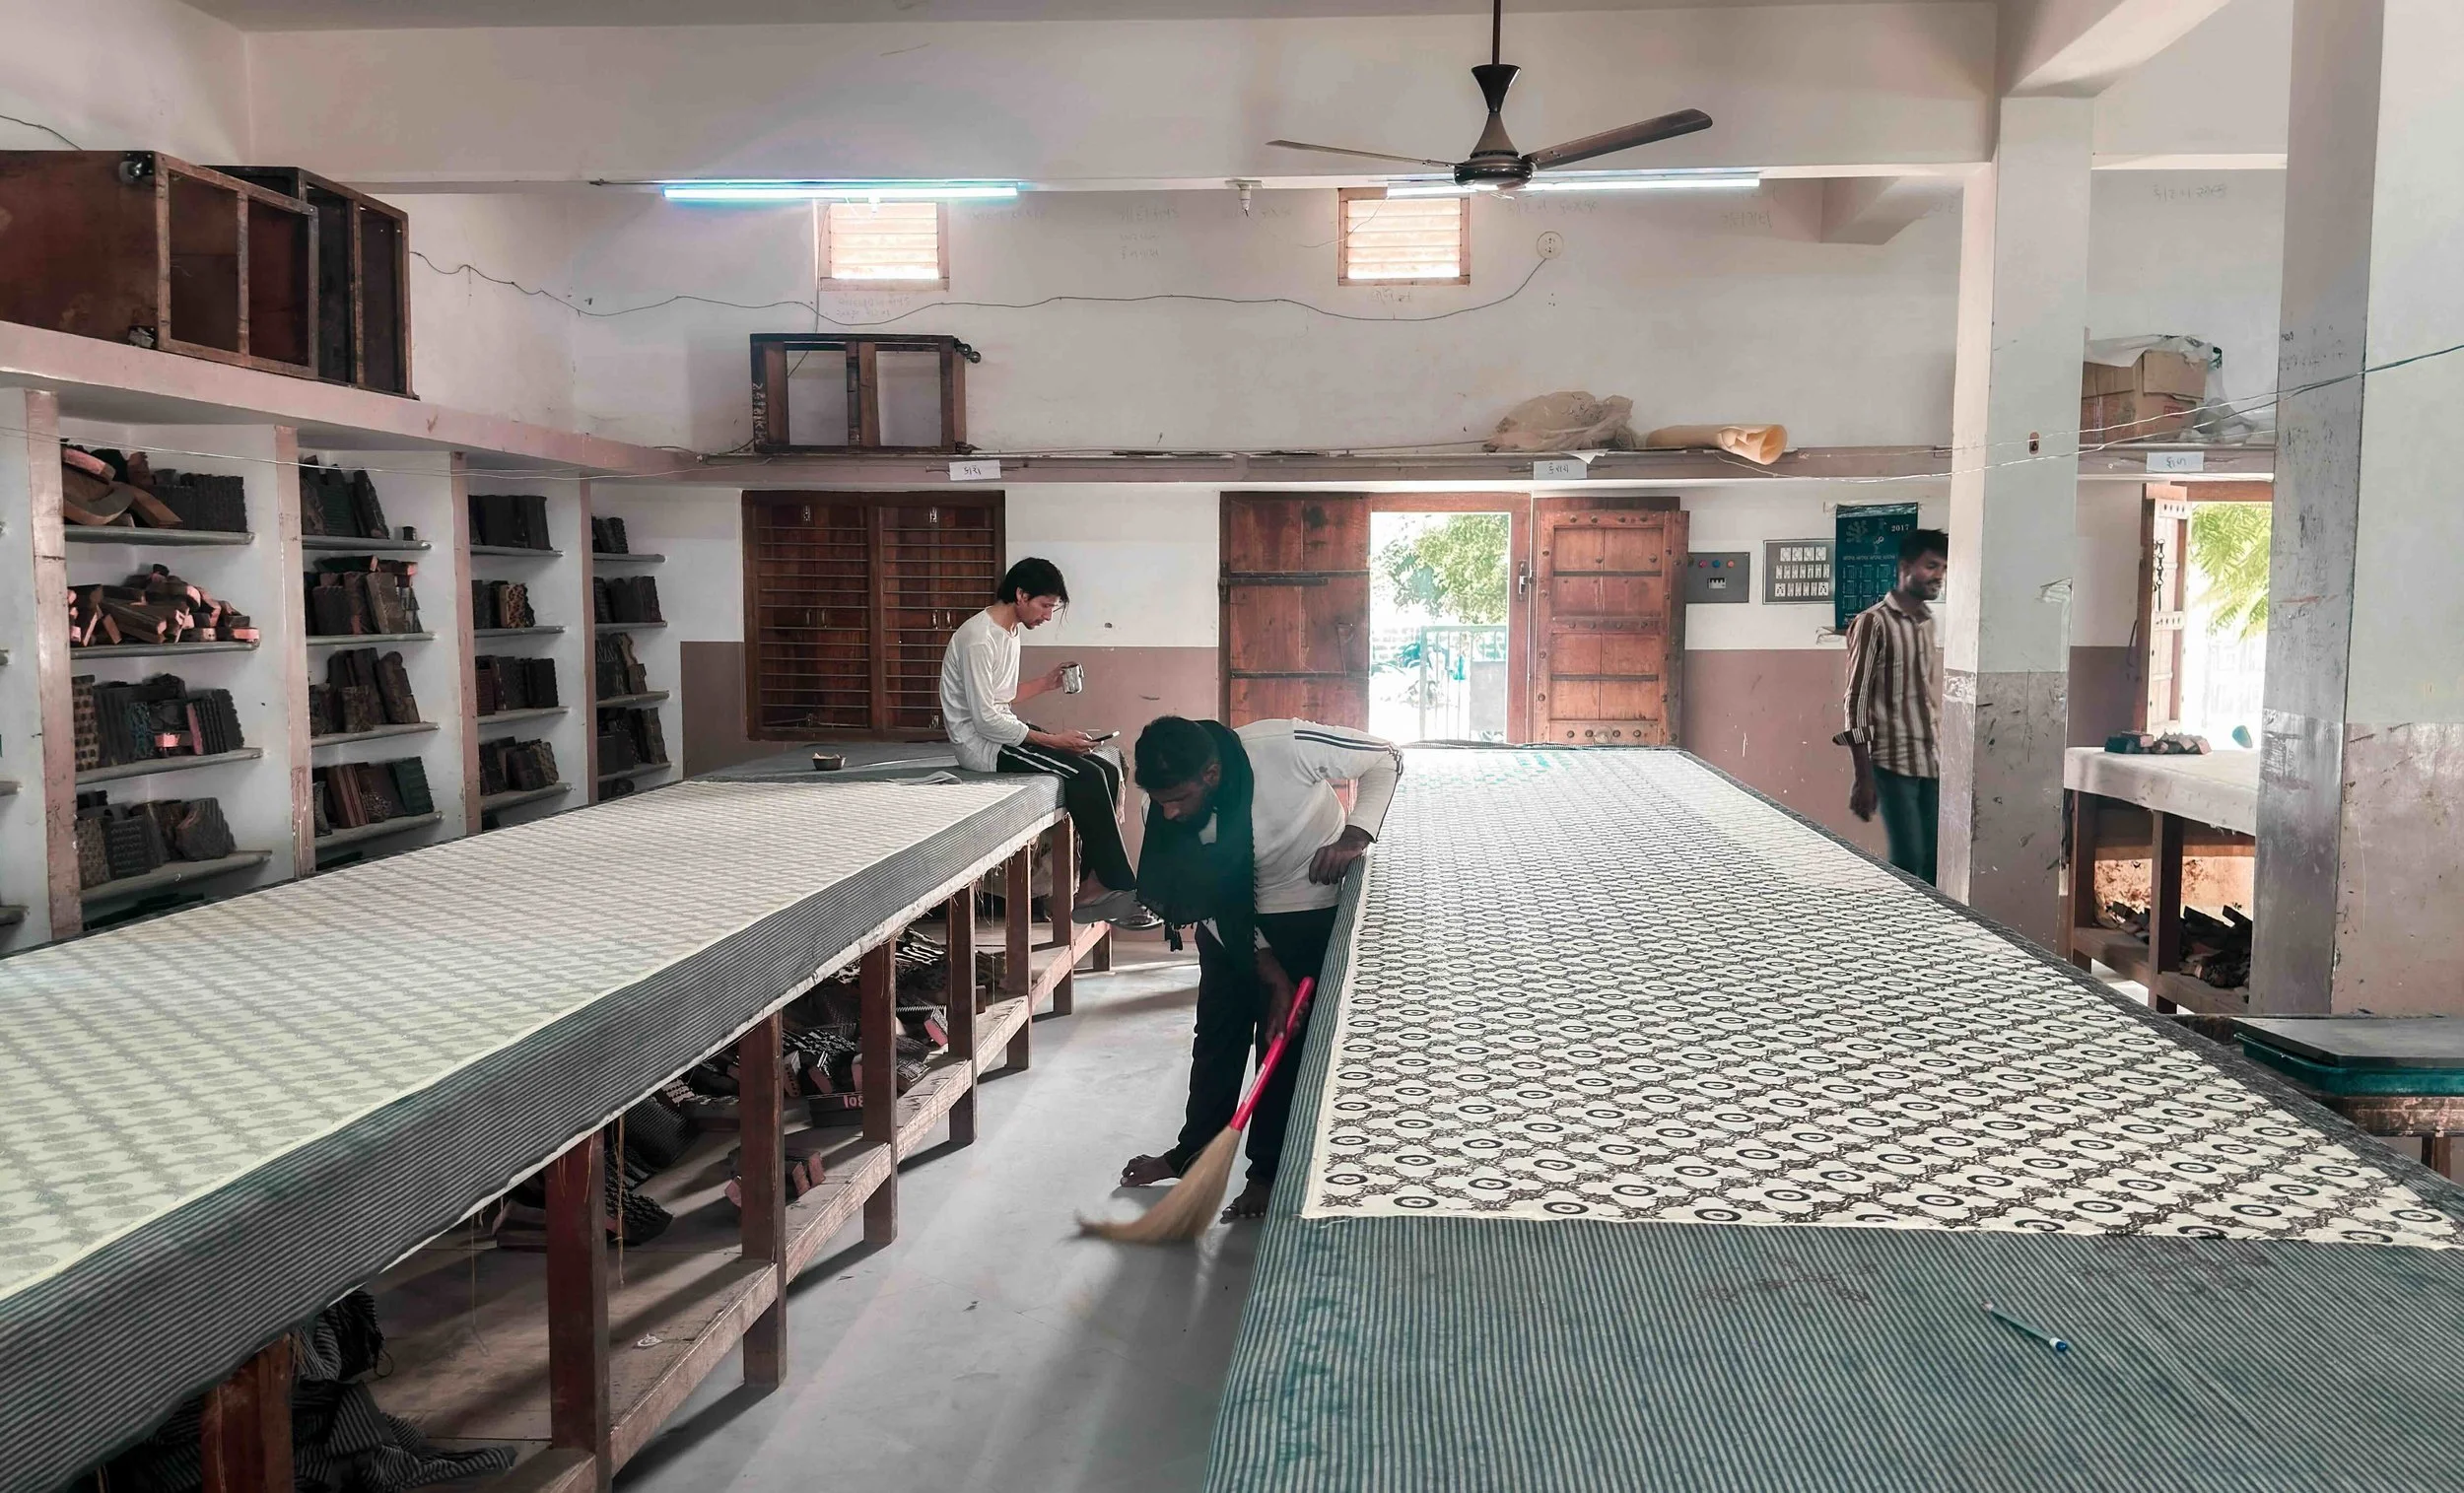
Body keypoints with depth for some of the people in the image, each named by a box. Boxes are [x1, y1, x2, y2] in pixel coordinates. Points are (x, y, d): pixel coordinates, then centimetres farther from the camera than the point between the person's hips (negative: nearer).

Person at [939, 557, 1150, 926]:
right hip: (982, 744, -10)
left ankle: (1090, 889, -7)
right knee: (1086, 778, -21)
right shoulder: (978, 638, -18)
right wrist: (1054, 740, -21)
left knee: (1106, 772, -5)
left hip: (1003, 734, 10)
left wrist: (1044, 683, 7)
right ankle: (1121, 890, -12)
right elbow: (985, 720, -22)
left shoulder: (1010, 632, 13)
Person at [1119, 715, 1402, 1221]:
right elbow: (1215, 901, -12)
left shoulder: (1283, 746, -35)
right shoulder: (1170, 809, -22)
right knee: (1217, 1035, 12)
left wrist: (1355, 835, -31)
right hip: (1234, 918, 4)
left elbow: (1386, 758, -20)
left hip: (1309, 912, -4)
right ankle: (1192, 1151, 29)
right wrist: (1271, 975, -15)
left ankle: (1268, 1169, 15)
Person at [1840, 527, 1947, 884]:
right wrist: (1863, 777, -13)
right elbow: (1857, 702, -9)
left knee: (1935, 864, 4)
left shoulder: (1936, 623, 13)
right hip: (1893, 762, -6)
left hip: (1936, 764, 6)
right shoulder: (1873, 623, -7)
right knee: (1908, 862, -7)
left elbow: (1942, 698, 17)